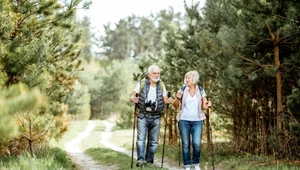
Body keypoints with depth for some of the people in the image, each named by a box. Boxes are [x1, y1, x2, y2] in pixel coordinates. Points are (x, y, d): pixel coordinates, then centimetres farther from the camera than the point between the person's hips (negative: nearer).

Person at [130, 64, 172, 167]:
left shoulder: (161, 86, 9)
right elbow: (133, 95, 5)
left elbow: (165, 100, 11)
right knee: (141, 138, -15)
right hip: (143, 116, -3)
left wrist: (167, 101, -12)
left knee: (153, 141, 4)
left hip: (156, 118, 3)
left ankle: (149, 162, 11)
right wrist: (133, 99, -18)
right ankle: (141, 160, -20)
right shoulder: (141, 84, 1)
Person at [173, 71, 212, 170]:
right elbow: (175, 106, 4)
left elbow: (204, 106, 9)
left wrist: (208, 105, -13)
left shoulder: (201, 91, 6)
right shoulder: (182, 90, 4)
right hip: (184, 120, 0)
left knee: (197, 143, -11)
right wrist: (178, 98, -14)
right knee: (185, 144, -1)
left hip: (197, 121, 0)